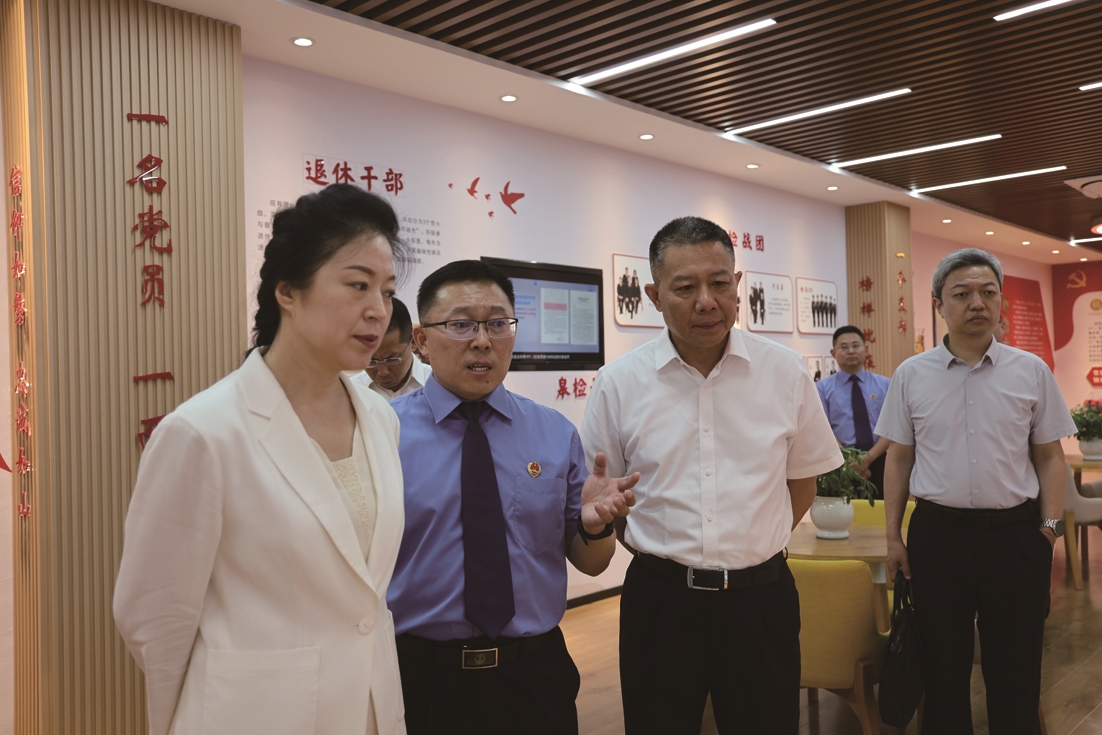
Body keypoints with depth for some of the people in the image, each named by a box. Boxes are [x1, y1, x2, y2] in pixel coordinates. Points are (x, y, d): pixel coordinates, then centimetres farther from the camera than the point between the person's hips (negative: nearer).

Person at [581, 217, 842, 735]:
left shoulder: (786, 372, -2)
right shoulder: (618, 383, -5)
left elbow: (801, 482, 9)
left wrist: (753, 548, 5)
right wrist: (664, 553, 1)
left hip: (761, 598, 1)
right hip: (659, 598, 0)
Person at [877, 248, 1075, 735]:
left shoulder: (1031, 371, 1)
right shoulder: (910, 375, 1)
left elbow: (1050, 458, 6)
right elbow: (898, 460, 5)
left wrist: (1050, 528, -2)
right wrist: (894, 537, 3)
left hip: (1016, 534, 0)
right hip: (937, 532, 0)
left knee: (1016, 671, 12)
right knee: (942, 666, 13)